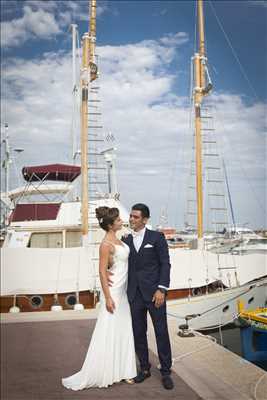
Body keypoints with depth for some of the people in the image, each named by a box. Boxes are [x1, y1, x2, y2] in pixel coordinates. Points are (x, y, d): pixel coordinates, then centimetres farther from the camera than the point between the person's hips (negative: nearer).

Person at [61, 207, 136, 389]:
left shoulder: (117, 240, 8)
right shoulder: (106, 244, -17)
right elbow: (102, 272, -18)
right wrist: (108, 297, -20)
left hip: (123, 291, 9)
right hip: (113, 291, -9)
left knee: (123, 331, 13)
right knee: (108, 332, 0)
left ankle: (121, 370, 24)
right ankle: (101, 374, 13)